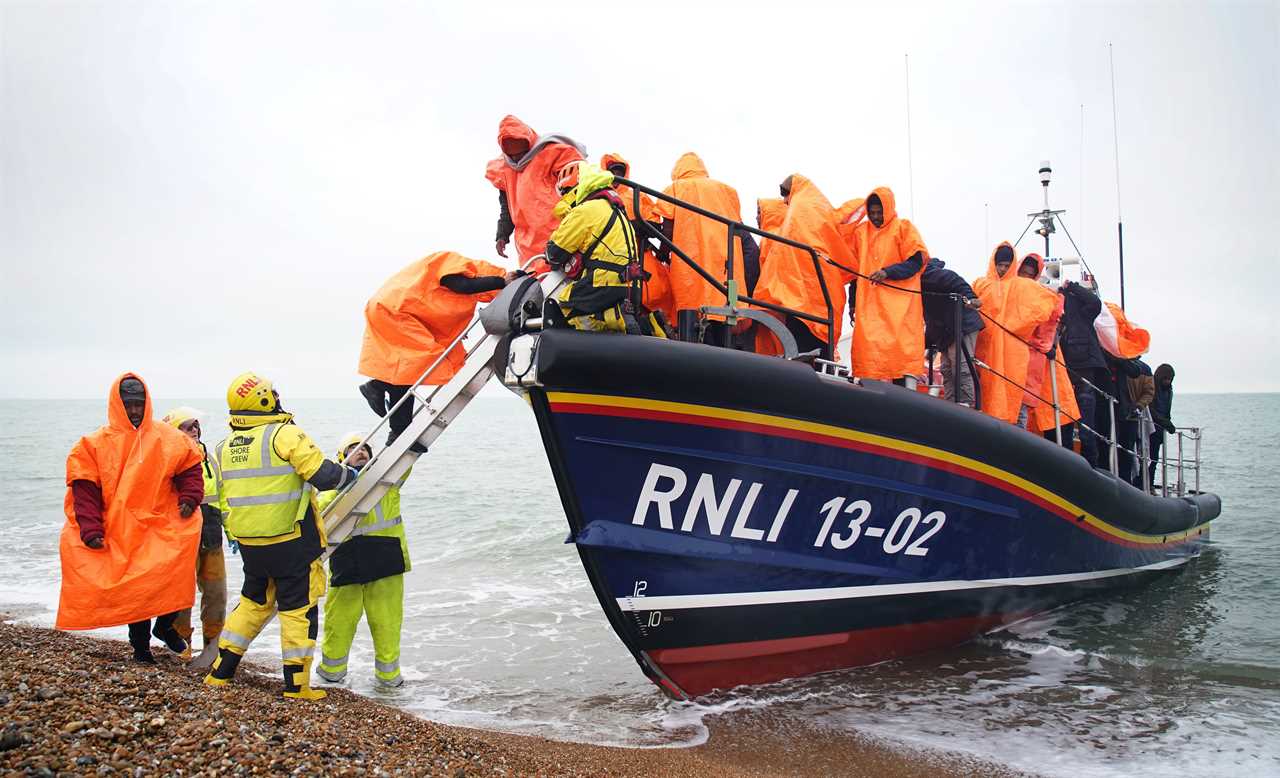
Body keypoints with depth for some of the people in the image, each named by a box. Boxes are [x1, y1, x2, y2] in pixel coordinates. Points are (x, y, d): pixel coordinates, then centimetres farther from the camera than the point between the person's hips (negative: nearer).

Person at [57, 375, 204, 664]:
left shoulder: (169, 439, 3)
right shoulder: (94, 444, 0)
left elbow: (189, 469, 13)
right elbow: (85, 491, -4)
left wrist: (189, 497, -5)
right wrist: (90, 530, -12)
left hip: (161, 528, 0)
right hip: (120, 532, 0)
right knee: (133, 589, 6)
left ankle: (165, 625, 10)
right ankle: (140, 646, 24)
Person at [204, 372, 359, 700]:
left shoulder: (225, 448, 8)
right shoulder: (286, 434, -15)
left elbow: (228, 499, 15)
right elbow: (323, 475, -19)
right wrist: (349, 473, 0)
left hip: (249, 545, 7)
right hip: (292, 543, -6)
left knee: (253, 603, 22)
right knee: (299, 610, 4)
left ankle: (219, 673, 25)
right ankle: (296, 685, 8)